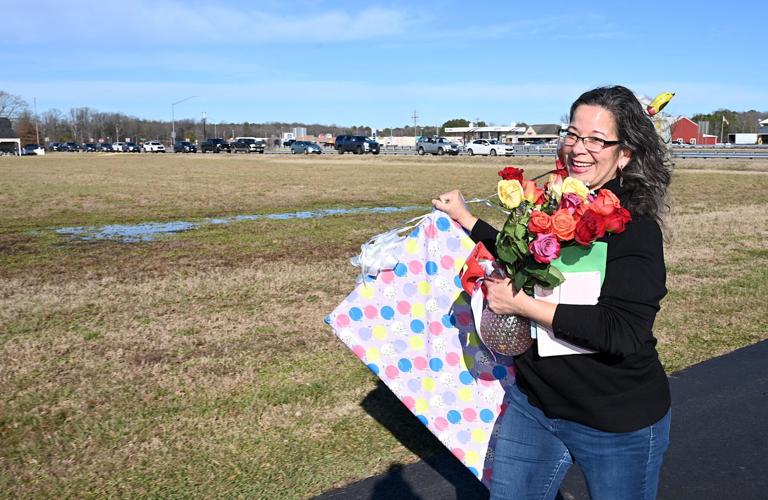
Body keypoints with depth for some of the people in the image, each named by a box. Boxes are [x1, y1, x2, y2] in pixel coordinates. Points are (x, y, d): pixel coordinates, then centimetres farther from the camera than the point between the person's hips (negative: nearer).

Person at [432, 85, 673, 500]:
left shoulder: (636, 228, -19)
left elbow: (624, 333, -28)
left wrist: (522, 304, -25)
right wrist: (466, 220, 16)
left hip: (616, 423, -5)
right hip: (532, 401, 6)